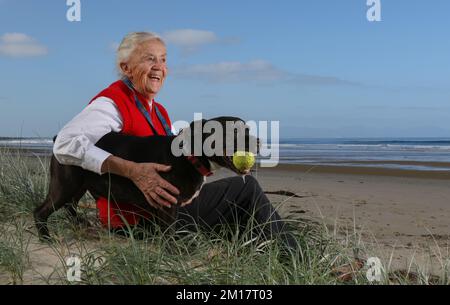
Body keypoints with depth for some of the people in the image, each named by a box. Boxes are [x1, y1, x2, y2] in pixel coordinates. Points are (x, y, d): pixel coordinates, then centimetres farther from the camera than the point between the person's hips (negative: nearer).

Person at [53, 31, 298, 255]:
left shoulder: (158, 111, 17)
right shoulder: (111, 104, -13)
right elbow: (65, 145, -29)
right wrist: (132, 170, -36)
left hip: (165, 204, 9)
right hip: (137, 219, -9)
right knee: (246, 188, -5)